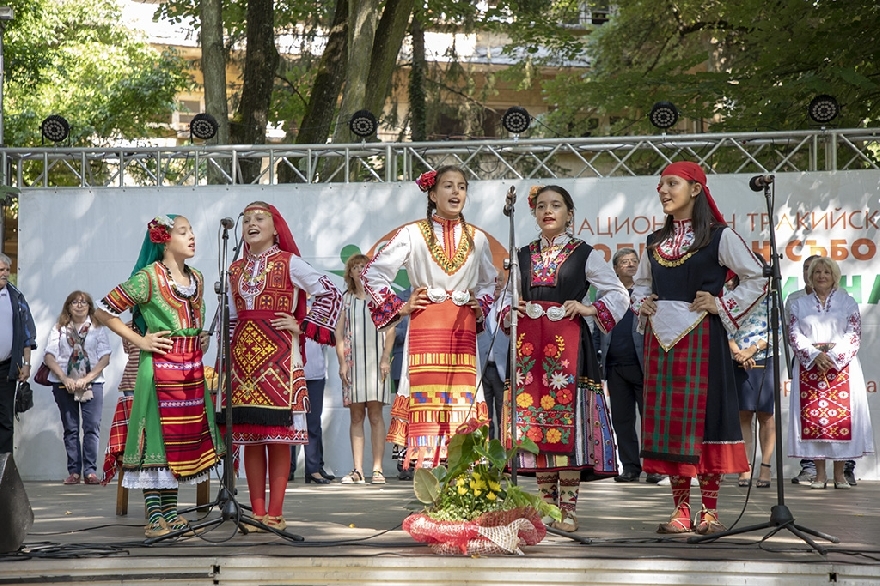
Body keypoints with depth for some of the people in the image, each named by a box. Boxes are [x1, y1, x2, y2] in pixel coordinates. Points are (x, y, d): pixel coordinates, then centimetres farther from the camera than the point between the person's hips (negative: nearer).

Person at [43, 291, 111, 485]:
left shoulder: (98, 328, 7)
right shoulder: (59, 329, 9)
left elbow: (105, 357, -1)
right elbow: (49, 356, 1)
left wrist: (87, 379, -13)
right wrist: (64, 379, -13)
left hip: (92, 382, -1)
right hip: (63, 384, 1)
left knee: (92, 427, -7)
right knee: (70, 428, 2)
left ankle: (90, 470, -6)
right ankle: (73, 471, 4)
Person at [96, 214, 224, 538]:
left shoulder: (197, 279, 14)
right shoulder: (148, 278, -8)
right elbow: (103, 311, -9)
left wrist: (202, 340, 13)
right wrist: (140, 341, -11)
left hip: (191, 370, 7)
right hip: (159, 368, -7)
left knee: (184, 443, 9)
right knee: (158, 440, -6)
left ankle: (171, 514, 16)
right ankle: (154, 518, -2)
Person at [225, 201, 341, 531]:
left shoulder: (289, 263, 2)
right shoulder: (236, 270, 17)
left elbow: (330, 293, -1)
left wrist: (304, 327, -5)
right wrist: (226, 357, 16)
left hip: (278, 354, -5)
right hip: (243, 354, 5)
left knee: (278, 436, -6)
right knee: (250, 437, 2)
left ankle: (275, 513, -3)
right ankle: (257, 512, 6)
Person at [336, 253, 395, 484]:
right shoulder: (346, 299, 14)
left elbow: (390, 329, 2)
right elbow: (339, 332, 10)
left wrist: (386, 358, -9)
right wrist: (342, 362, -1)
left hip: (375, 359, -2)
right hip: (353, 360, 3)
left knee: (375, 414, -7)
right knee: (356, 415, 1)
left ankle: (377, 469, -8)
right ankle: (357, 470, 0)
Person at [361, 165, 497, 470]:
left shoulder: (477, 238, 13)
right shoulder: (413, 234, 3)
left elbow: (489, 281, 28)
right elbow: (371, 273, 4)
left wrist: (480, 303, 10)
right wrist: (398, 307, 0)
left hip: (463, 329, 3)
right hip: (426, 327, -3)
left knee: (462, 399, -2)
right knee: (425, 398, -9)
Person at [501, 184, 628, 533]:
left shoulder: (584, 254, 5)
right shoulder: (523, 255, 16)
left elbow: (619, 295, 5)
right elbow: (505, 298, 24)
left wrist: (589, 309, -9)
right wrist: (510, 311, 3)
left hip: (567, 343, -4)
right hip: (530, 344, 4)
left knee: (567, 421, -9)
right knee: (535, 423, 1)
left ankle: (568, 509, -5)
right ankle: (546, 506, 9)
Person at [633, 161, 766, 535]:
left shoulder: (719, 237, -2)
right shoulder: (655, 242, 14)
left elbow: (757, 279, -2)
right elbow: (641, 283, 29)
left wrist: (721, 305, -9)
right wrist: (642, 305, 9)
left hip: (701, 337, -5)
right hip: (661, 337, 5)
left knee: (702, 416, -6)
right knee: (667, 417, 3)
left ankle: (709, 511, 0)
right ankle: (681, 510, 8)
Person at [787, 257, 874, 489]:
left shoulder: (847, 302, 10)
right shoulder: (800, 304, 14)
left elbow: (854, 335, 0)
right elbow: (793, 335, 3)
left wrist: (833, 356, -13)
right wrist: (815, 355, -12)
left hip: (842, 367, -1)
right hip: (809, 368, 1)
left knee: (841, 416, -6)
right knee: (812, 416, -4)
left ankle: (839, 474, -1)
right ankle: (820, 474, 0)